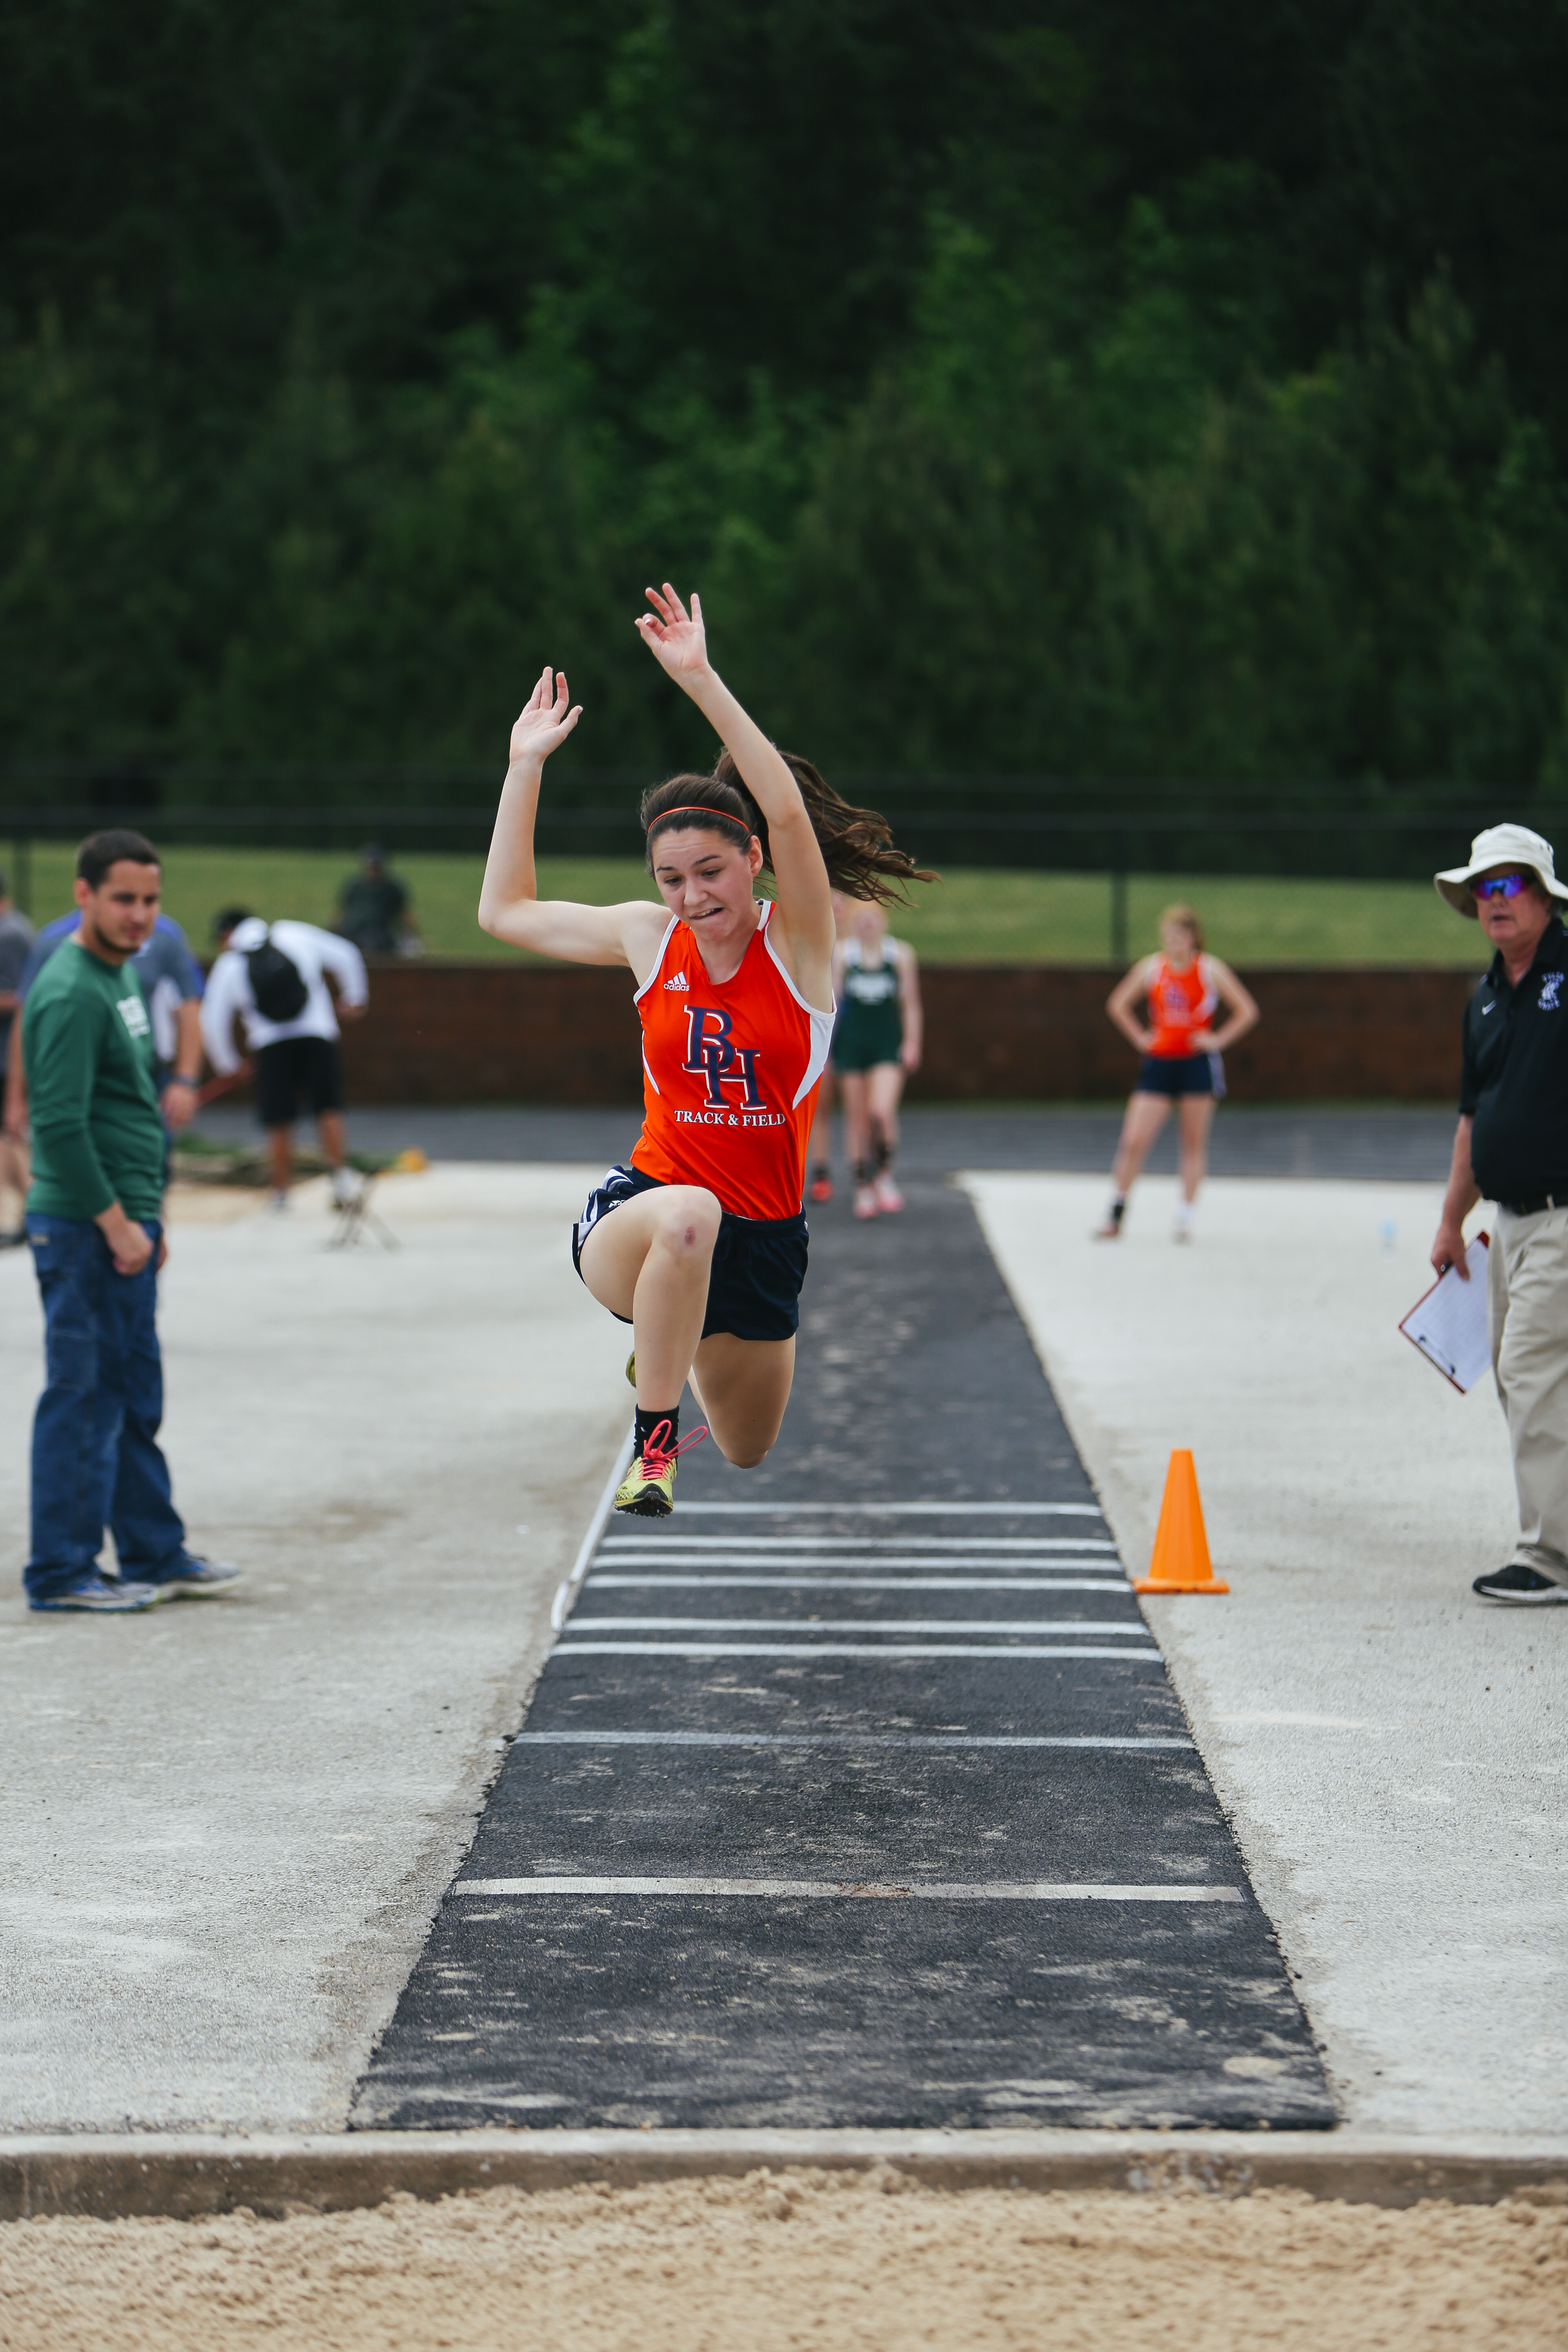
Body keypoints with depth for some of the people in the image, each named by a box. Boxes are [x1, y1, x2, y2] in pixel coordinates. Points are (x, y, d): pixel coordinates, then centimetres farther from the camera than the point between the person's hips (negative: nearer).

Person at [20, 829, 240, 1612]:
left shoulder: (124, 974, 15)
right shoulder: (71, 993, -16)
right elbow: (60, 1124, -22)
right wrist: (116, 1223, -19)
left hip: (124, 1223, 10)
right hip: (84, 1228, -10)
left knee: (135, 1399, 14)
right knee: (84, 1396, -5)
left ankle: (156, 1557, 21)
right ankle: (62, 1571, 1)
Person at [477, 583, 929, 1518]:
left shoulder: (797, 941, -9)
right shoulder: (650, 939, 0)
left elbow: (788, 812, -27)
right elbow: (508, 912, 12)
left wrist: (702, 680, -34)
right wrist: (527, 765, 6)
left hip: (764, 1233, 1)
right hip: (639, 1204, -1)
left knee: (747, 1451, 21)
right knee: (688, 1215, -41)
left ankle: (673, 1343, 56)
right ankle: (655, 1442, -28)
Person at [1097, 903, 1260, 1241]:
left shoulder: (1211, 970, -1)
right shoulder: (1151, 967, 4)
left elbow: (1247, 1012, 4)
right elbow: (1118, 1004, 17)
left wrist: (1219, 1040, -4)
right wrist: (1139, 1037, 7)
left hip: (1198, 1064, -1)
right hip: (1158, 1062, 1)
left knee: (1193, 1144, 2)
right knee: (1133, 1141, -7)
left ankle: (1185, 1218, 10)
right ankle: (1116, 1214, 0)